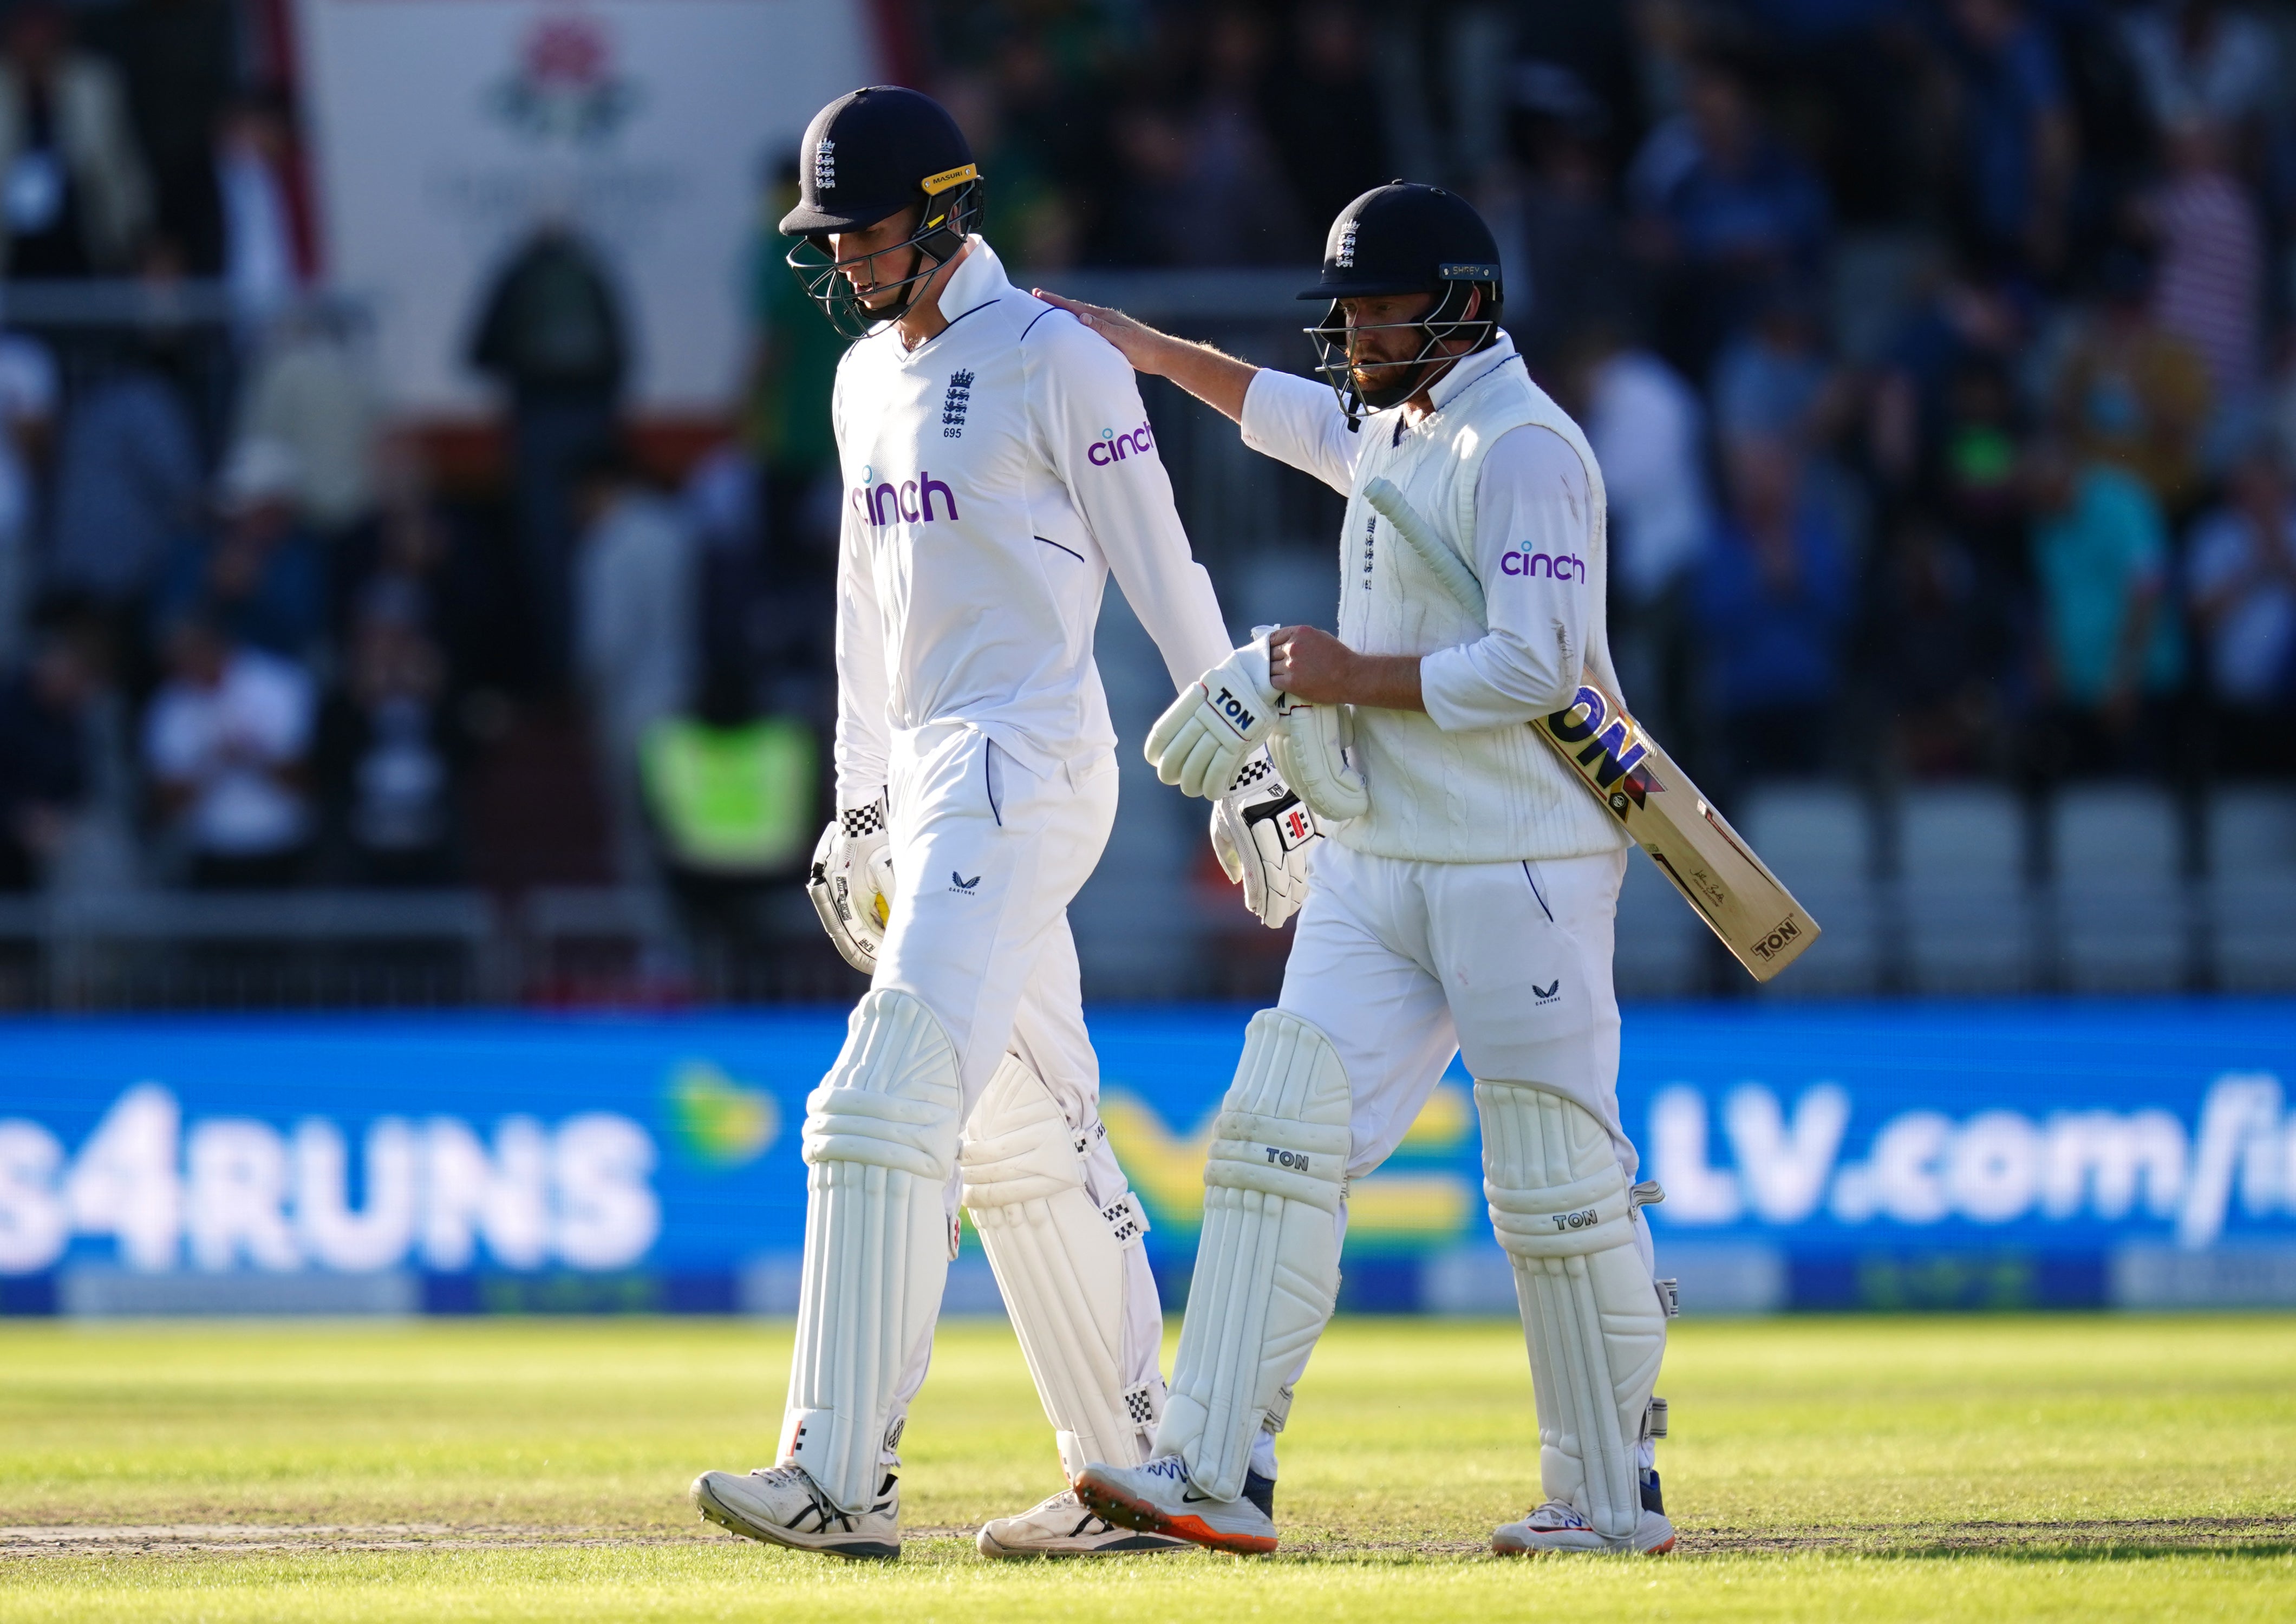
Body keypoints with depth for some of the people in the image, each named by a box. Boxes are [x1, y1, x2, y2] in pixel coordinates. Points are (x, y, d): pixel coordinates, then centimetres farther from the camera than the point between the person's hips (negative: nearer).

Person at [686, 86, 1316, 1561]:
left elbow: (1163, 570, -8)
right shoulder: (868, 378, 17)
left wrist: (1248, 767, -11)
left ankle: (843, 1477, -22)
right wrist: (861, 806, 24)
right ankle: (1134, 1473, 17)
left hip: (1031, 763, -9)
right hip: (929, 777, 9)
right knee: (1024, 1139, 11)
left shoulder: (1058, 360, -8)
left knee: (891, 1100, -18)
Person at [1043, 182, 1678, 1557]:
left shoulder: (1520, 449, -13)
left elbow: (1539, 666, -22)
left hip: (1523, 862, -9)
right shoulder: (1398, 431, 16)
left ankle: (1615, 1495, 5)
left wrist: (1358, 678, -14)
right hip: (1383, 861, 9)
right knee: (1284, 1129, -2)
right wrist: (1153, 351, 37)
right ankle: (1218, 1473, -6)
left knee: (1557, 1181, -5)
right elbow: (1298, 414, 40)